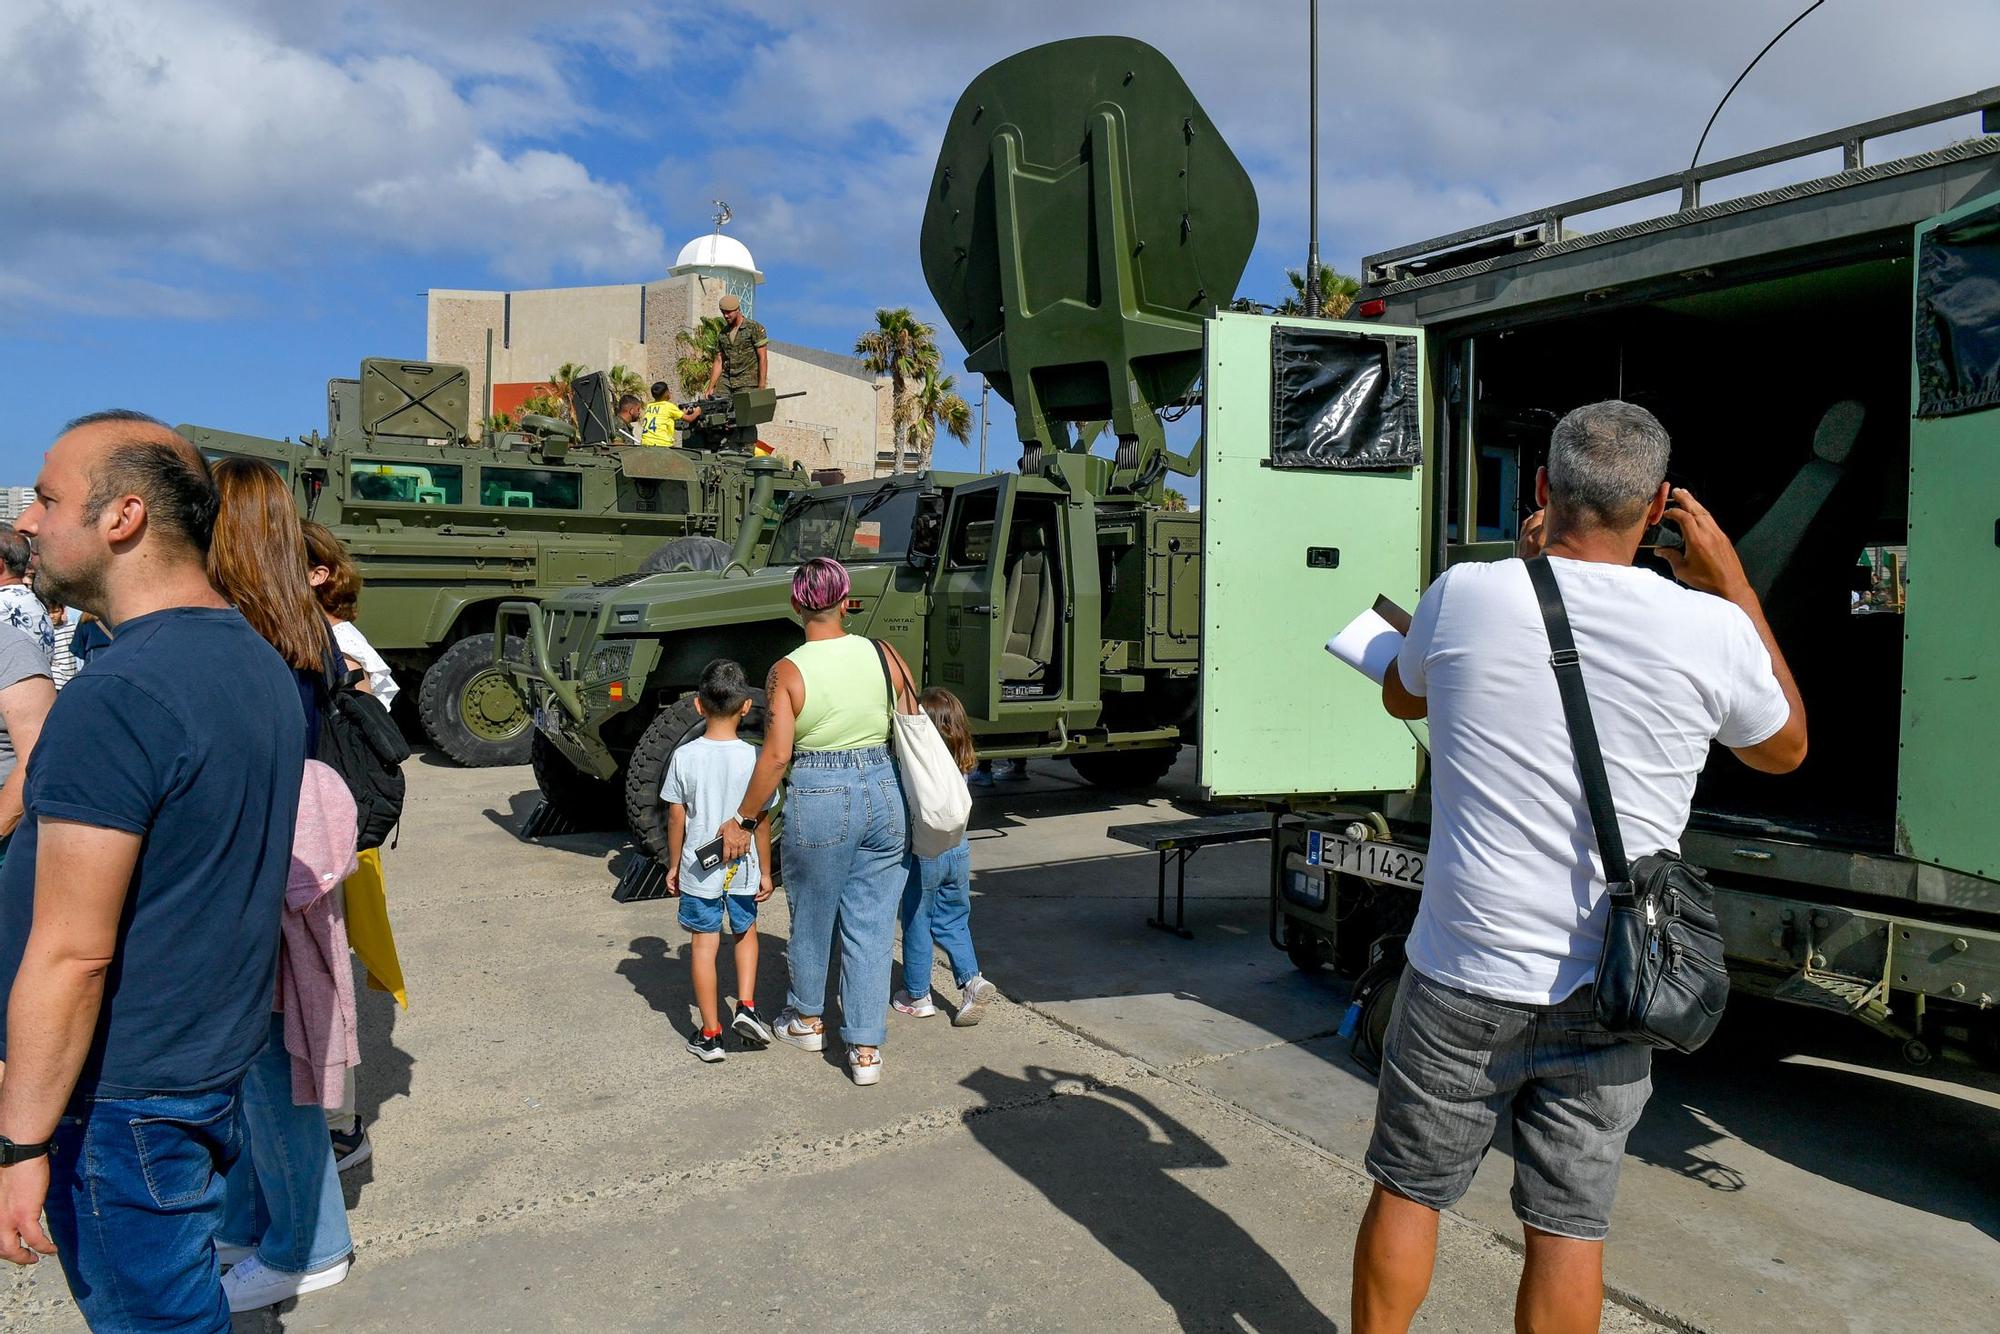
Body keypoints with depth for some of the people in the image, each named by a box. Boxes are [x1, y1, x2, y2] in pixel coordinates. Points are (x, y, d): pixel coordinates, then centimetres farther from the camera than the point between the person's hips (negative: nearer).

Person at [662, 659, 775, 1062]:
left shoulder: (684, 756, -9)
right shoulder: (752, 757, -11)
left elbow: (676, 818, -3)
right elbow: (761, 820, -6)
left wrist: (674, 865, 10)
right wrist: (765, 871, 5)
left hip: (698, 869, 0)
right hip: (743, 868, 0)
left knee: (704, 944, 8)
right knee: (746, 933, 24)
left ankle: (709, 1035, 14)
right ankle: (746, 1007, 13)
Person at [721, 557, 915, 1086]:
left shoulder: (787, 671, -11)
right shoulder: (883, 655, -1)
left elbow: (776, 754, -16)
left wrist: (743, 821, -7)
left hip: (818, 800, -2)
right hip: (885, 794, 3)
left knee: (811, 917, 19)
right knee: (871, 925, 10)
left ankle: (807, 1019, 39)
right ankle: (865, 1049, 13)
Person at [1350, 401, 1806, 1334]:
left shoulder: (1466, 595, -10)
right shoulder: (1710, 628, -9)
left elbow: (1402, 697, 14)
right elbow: (1784, 749, 13)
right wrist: (1733, 584, 13)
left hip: (1463, 975, 0)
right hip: (1606, 993, 1)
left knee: (1407, 1189, 16)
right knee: (1568, 1227, 13)